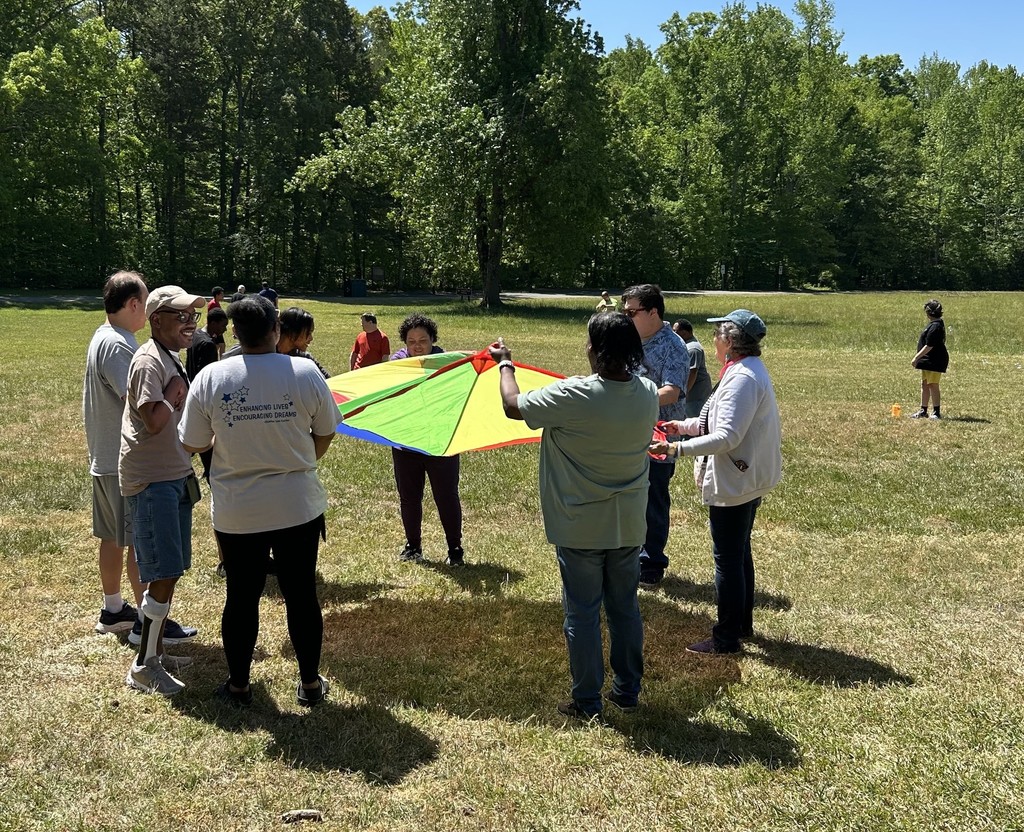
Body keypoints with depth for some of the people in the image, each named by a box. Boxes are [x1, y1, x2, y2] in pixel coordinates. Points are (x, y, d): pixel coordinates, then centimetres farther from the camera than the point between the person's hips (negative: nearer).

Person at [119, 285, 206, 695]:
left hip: (174, 476, 10)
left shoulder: (171, 359, 15)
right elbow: (153, 421, -24)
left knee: (168, 572, 14)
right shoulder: (149, 361, -15)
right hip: (151, 480, -10)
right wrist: (177, 388, -14)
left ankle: (154, 650, 25)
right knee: (165, 573, -8)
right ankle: (144, 666, 1)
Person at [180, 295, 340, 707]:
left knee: (242, 597, 13)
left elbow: (192, 444, -2)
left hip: (236, 513, 0)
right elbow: (325, 434, 2)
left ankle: (238, 685, 27)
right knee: (301, 595, 12)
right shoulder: (305, 372, -10)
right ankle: (310, 682, 25)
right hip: (298, 506, 0)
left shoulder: (210, 378, -10)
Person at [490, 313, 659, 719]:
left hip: (581, 528, -5)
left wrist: (505, 364, 7)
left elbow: (513, 406, -10)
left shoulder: (573, 396, -24)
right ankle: (628, 689, 30)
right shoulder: (648, 393, -7)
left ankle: (587, 700, 17)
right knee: (625, 607, 18)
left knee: (582, 613, 8)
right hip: (629, 525, 5)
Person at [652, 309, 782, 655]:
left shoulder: (742, 378, -24)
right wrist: (684, 425, 16)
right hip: (750, 477, 11)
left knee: (728, 558, 0)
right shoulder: (751, 370, 10)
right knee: (740, 552, 21)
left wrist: (677, 448, -30)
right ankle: (742, 623, 34)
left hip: (735, 482, -11)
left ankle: (726, 637, 10)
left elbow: (727, 437, -28)